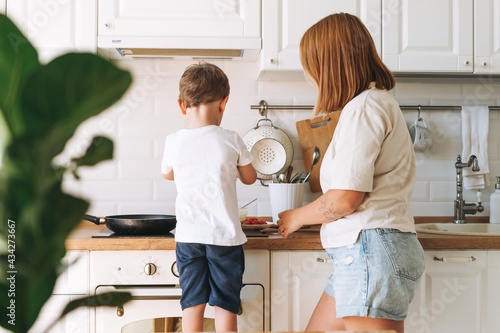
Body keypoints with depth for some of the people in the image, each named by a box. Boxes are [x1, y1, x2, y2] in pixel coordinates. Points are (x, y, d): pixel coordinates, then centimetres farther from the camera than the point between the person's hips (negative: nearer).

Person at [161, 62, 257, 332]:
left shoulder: (173, 142, -2)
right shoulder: (230, 141, -6)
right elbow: (249, 178, 10)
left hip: (187, 236, 2)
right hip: (225, 236, -2)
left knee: (192, 304, 9)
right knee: (225, 305, 7)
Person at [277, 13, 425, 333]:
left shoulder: (364, 106, -12)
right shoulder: (378, 102, 21)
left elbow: (345, 198, -17)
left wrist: (297, 217, -1)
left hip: (371, 249, -11)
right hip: (362, 253, 11)